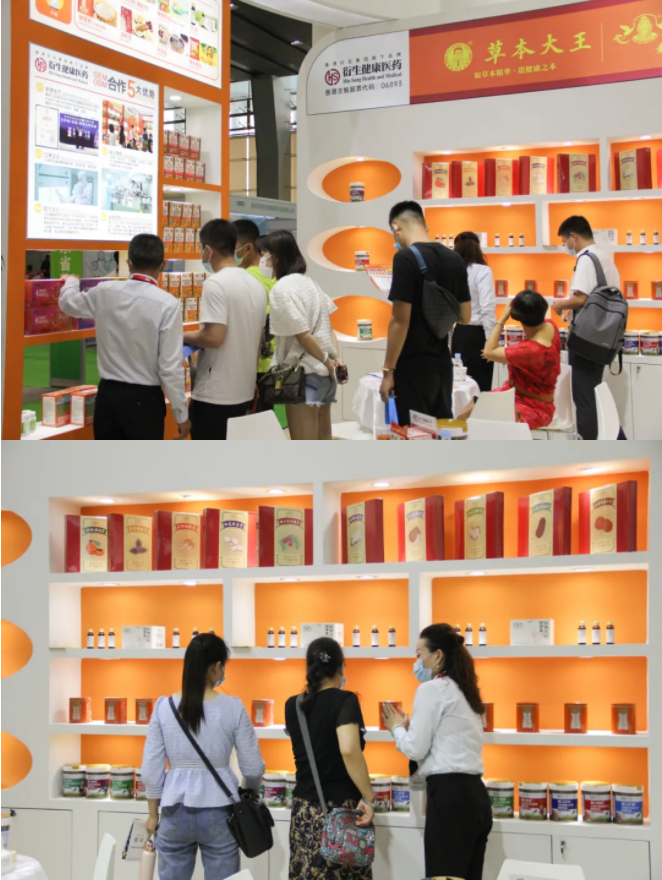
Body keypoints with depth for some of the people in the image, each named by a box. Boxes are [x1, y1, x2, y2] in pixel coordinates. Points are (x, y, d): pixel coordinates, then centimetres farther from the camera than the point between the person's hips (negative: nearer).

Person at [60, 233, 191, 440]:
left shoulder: (104, 293, -1)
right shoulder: (167, 304, -15)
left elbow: (68, 302, 21)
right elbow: (171, 366, -15)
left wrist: (71, 281, 44)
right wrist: (181, 414, -6)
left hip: (107, 394, 4)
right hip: (144, 399, -4)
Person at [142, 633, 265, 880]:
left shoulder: (164, 707, -3)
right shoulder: (232, 708, -8)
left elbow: (151, 770, 0)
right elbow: (253, 767, -2)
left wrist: (153, 815, 11)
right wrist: (252, 791, 20)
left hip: (175, 812, 2)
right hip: (218, 813, -2)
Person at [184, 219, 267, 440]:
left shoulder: (215, 283, -15)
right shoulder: (256, 285, 11)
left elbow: (214, 337, -23)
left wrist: (185, 337, -5)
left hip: (214, 394, -8)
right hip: (244, 391, 8)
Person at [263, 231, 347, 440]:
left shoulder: (282, 288, -13)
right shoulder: (309, 282, 14)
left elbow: (303, 335, -15)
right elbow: (327, 326, 14)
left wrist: (327, 361, -4)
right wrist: (335, 358, 3)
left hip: (304, 374, -9)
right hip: (324, 373, 9)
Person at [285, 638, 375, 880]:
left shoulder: (293, 706, 8)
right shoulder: (344, 700, -8)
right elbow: (349, 750, -24)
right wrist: (368, 797, -18)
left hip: (305, 808, 5)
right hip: (341, 807, -5)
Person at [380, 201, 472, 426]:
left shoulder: (406, 258, -14)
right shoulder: (455, 259, 7)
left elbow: (401, 320, -17)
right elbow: (465, 317, 13)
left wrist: (388, 369, -12)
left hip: (414, 365, -7)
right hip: (443, 362, 7)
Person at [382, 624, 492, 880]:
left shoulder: (432, 689, -6)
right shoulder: (464, 691, 20)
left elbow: (415, 749, -8)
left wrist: (397, 728, 10)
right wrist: (410, 727, 23)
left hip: (449, 795, -9)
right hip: (474, 795, 9)